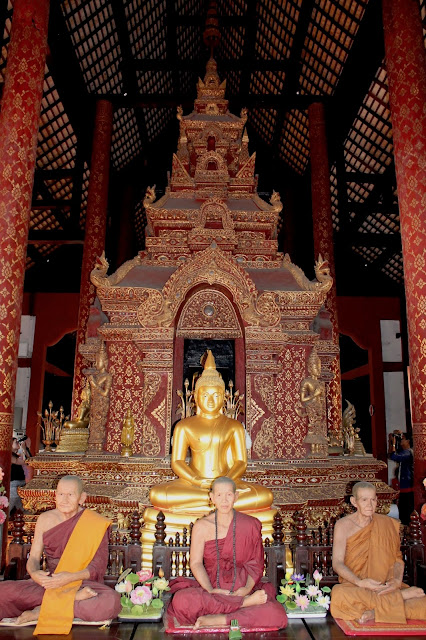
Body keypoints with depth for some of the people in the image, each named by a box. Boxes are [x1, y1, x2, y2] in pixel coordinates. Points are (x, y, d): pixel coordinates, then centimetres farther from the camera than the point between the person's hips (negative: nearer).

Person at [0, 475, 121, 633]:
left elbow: (98, 565, -7)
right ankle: (72, 598, -20)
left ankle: (43, 610, -21)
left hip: (83, 582, -2)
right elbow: (33, 558, 6)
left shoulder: (96, 524, -4)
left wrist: (71, 577, -24)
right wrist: (34, 573, -18)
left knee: (112, 601, -36)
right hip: (48, 581, 3)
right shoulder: (45, 519, 5)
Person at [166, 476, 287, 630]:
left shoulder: (250, 525, 4)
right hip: (212, 587, 0)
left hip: (242, 588, 0)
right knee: (182, 600, -33)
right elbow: (196, 563, -1)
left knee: (276, 615, -29)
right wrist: (210, 590, -18)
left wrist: (247, 587, -13)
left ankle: (218, 620, -23)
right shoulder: (202, 526, 2)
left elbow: (256, 563, 6)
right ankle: (245, 603, -23)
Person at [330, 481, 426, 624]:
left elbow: (397, 557, 9)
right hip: (353, 586, -1)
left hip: (386, 585, 1)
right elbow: (337, 563, -6)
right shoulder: (343, 525, 0)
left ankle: (375, 612, -22)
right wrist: (359, 582, -22)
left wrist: (397, 580, -12)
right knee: (339, 594, -37)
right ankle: (401, 596, -21)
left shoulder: (387, 524, 7)